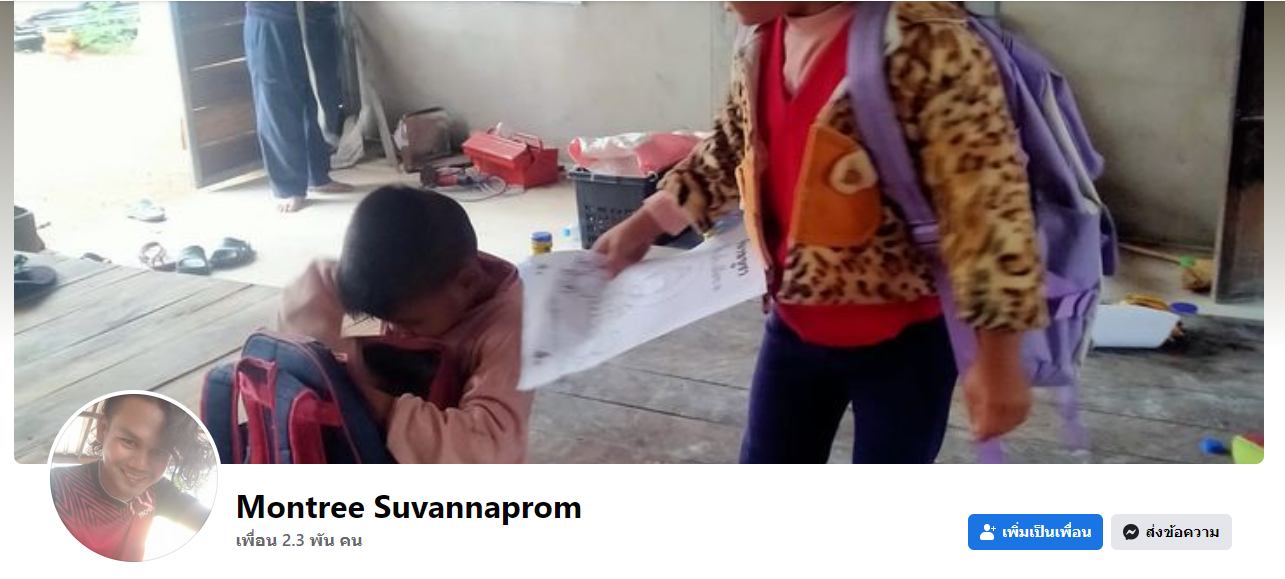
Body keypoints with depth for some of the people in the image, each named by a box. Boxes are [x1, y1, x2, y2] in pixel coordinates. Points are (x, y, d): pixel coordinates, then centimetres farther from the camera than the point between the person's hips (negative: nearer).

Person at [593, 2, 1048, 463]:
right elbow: (728, 152, 17)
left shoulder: (924, 41, -25)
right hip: (795, 325, 7)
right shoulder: (760, 46, 0)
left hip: (902, 337, -6)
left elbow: (990, 198, -25)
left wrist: (997, 357, -24)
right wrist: (642, 227, 14)